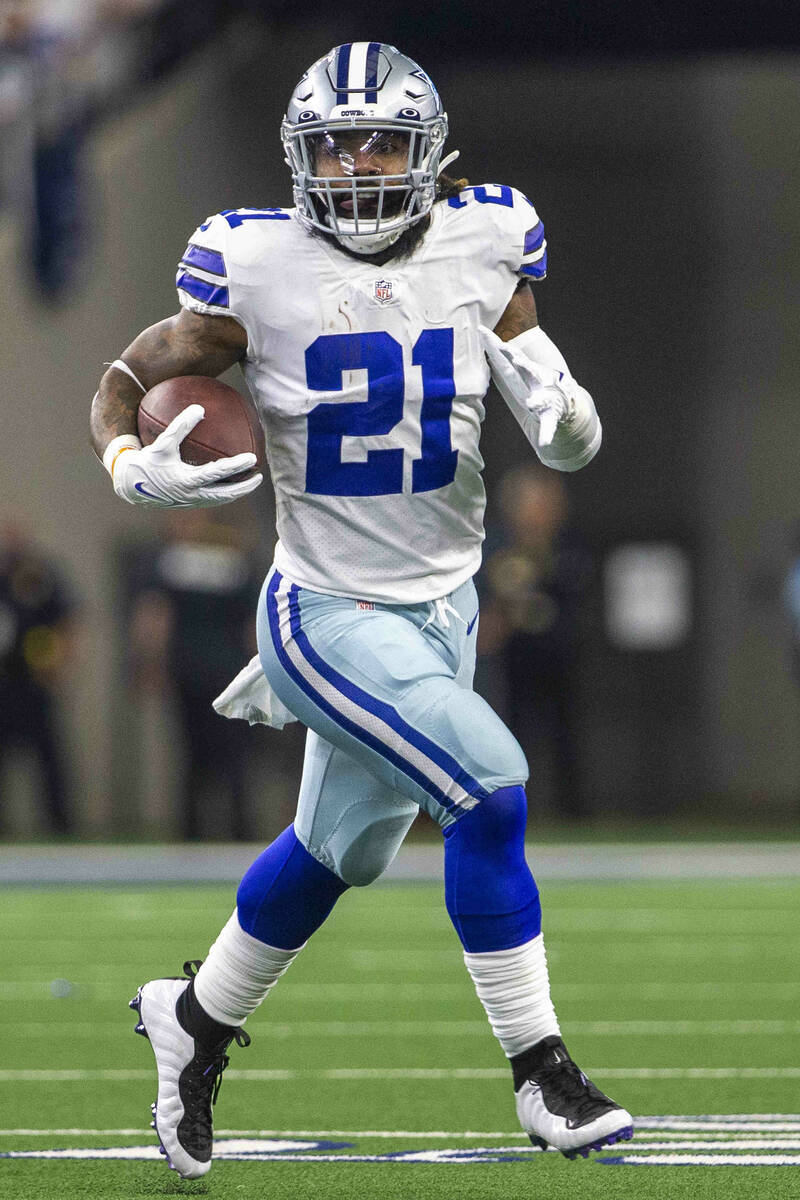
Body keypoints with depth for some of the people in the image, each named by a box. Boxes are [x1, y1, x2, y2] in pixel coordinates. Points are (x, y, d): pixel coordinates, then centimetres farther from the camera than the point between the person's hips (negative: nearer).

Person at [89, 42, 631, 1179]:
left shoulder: (482, 247, -3)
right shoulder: (259, 270, -13)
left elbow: (569, 442, 6)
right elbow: (127, 381, -2)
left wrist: (561, 411, -18)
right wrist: (133, 465, -23)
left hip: (444, 604, 5)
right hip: (328, 610, -5)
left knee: (340, 849, 20)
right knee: (488, 788, -21)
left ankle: (197, 1020, 44)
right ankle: (541, 1074, -11)